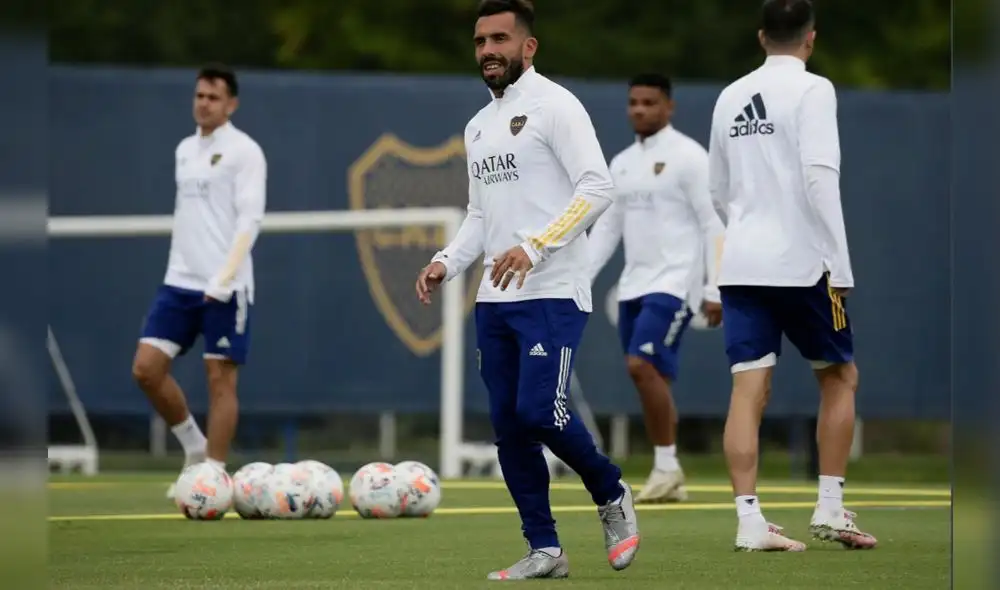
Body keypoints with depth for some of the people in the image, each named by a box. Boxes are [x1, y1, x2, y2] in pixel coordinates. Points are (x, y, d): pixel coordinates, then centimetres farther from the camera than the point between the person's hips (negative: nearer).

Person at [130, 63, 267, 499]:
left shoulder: (244, 151, -6)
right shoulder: (185, 149, 15)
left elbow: (250, 218, -13)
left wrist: (224, 276, -21)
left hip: (224, 288, -7)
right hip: (179, 281, 7)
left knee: (220, 379, -4)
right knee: (147, 369, -1)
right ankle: (195, 448, 17)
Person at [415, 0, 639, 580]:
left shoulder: (554, 106, -6)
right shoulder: (479, 126, 19)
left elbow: (598, 187, -16)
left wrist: (534, 247, -24)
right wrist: (446, 263, 7)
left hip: (552, 294, -8)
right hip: (495, 299, 8)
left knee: (538, 411, -18)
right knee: (508, 426, 3)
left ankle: (612, 496, 7)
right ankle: (545, 550, 9)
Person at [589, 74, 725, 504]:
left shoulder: (689, 157, -7)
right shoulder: (622, 163, 14)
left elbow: (713, 226, -9)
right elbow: (606, 227, 18)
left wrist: (714, 291, -13)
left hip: (673, 282, -7)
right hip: (633, 285, 7)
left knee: (642, 366, -19)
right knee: (652, 378, 5)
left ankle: (666, 466, -9)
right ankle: (670, 482, 10)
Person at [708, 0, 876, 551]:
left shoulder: (730, 97, 11)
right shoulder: (811, 90, -7)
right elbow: (820, 177, -17)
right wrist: (841, 267, -15)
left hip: (741, 262, 4)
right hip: (801, 262, -4)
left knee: (748, 390, 0)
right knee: (839, 377, 13)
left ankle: (749, 519, -8)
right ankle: (830, 508, 9)